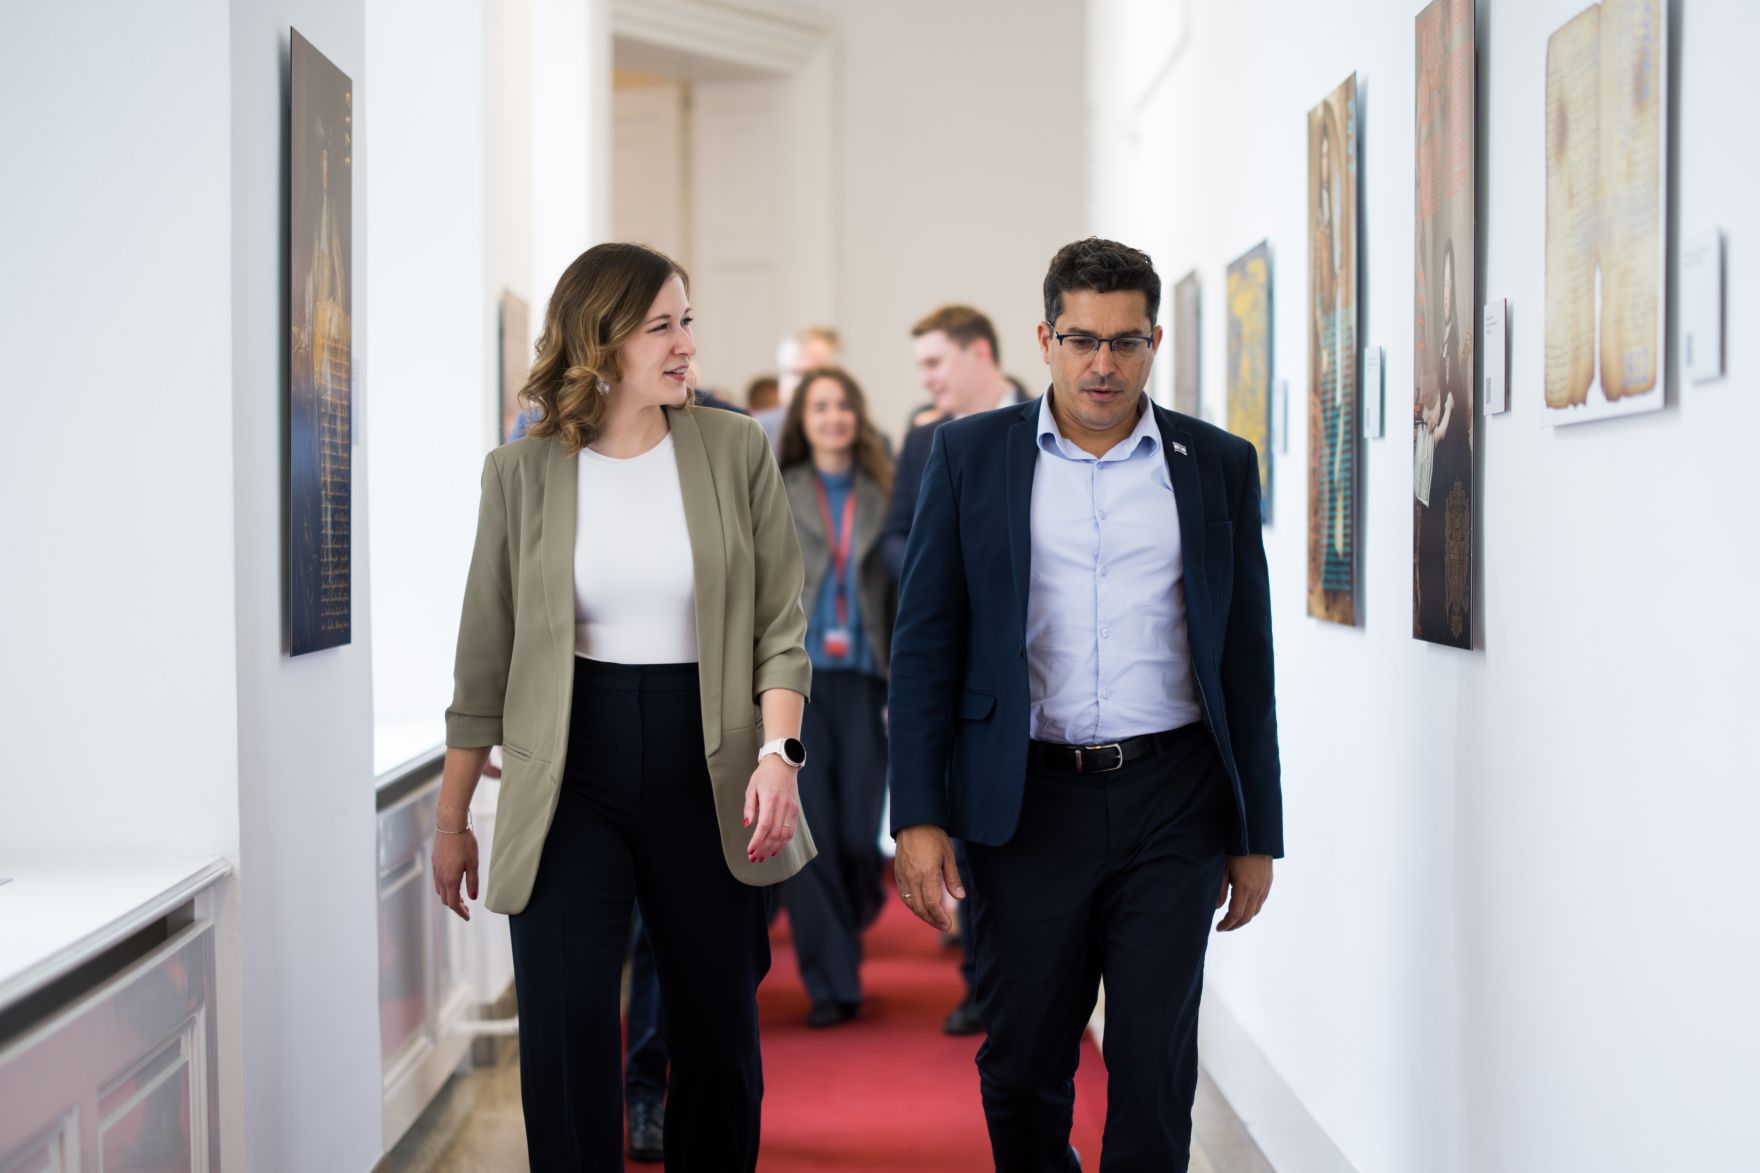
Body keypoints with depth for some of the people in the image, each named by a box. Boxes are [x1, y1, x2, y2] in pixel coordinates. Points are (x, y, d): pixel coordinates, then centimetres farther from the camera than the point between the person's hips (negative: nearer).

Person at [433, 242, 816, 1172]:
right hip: (567, 776, -1)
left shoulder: (735, 451, 1)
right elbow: (485, 658, 7)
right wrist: (451, 818, 9)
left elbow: (780, 628, 2)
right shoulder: (522, 472, 1)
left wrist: (779, 752, -14)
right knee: (563, 1035, -8)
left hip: (701, 774, 1)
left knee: (717, 1037, 8)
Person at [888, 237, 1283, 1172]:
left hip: (1173, 806, 0)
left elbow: (1246, 659, 8)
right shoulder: (971, 455, 4)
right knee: (1021, 1068, 8)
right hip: (1028, 803, 0)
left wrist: (1257, 834, 7)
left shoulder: (1219, 465, 6)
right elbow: (925, 645, 2)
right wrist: (918, 817, -5)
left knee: (1154, 1069, 1)